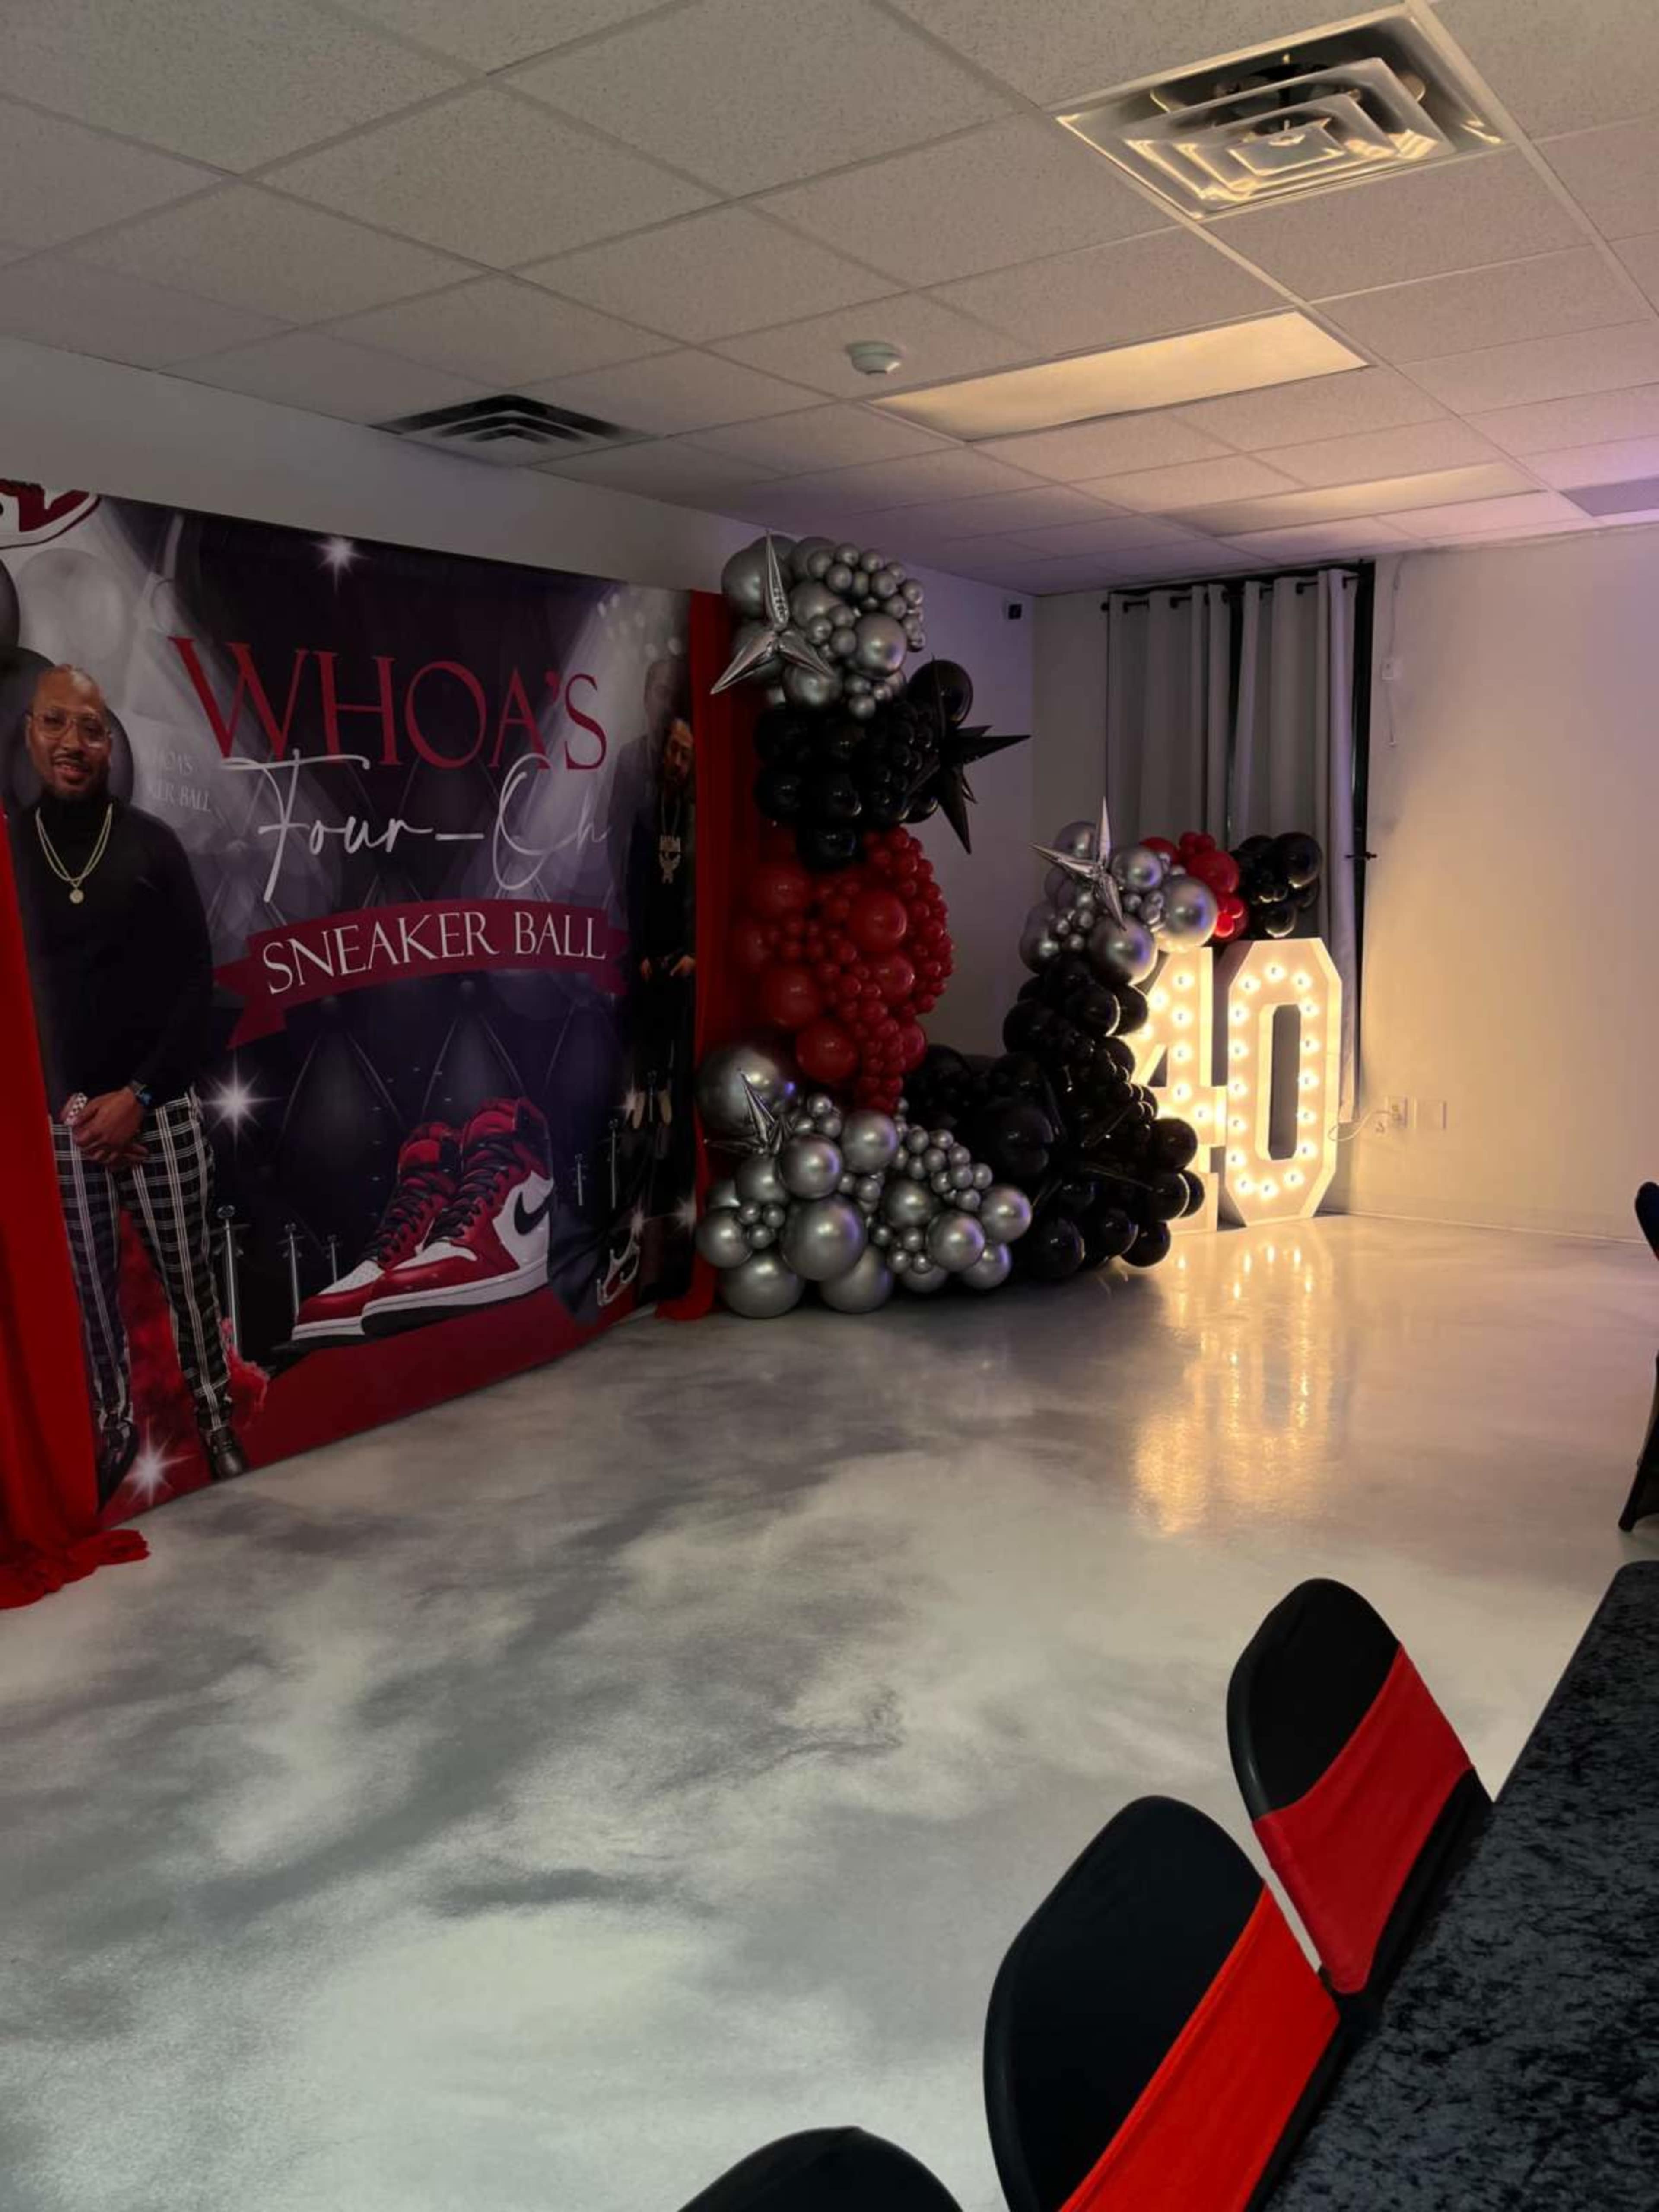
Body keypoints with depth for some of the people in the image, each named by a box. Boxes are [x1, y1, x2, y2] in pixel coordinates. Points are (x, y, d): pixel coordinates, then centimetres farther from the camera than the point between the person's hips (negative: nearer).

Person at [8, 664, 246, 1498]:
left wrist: (138, 1095, -10)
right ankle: (115, 1425, 26)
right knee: (89, 1286, 9)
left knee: (187, 1273, 7)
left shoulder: (152, 845, -1)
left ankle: (214, 1414, 23)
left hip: (158, 1106, -1)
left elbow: (196, 987, -2)